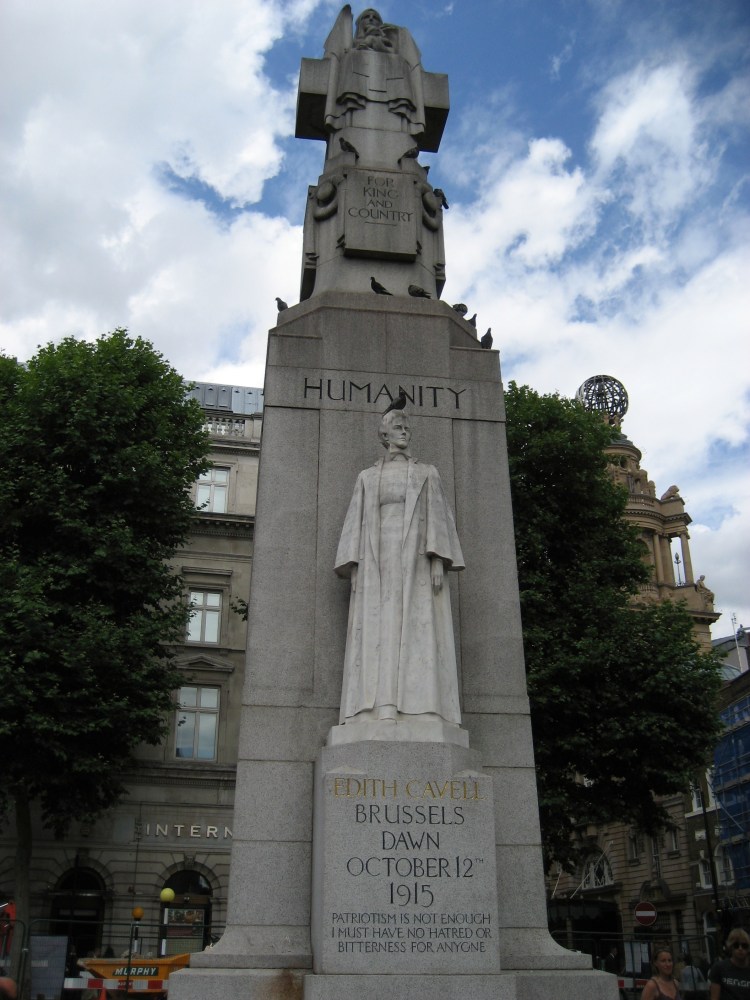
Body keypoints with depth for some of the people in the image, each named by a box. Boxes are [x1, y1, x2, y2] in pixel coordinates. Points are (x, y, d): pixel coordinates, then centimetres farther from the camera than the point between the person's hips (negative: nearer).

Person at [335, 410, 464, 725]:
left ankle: (422, 712, -18)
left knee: (420, 631, -13)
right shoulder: (368, 477, 20)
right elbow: (357, 522, 12)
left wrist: (439, 561, -9)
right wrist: (355, 568, -1)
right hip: (379, 560, 1)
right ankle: (379, 714, -16)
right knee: (377, 633, -11)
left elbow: (438, 517, 6)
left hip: (417, 559, -1)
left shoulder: (428, 473, 17)